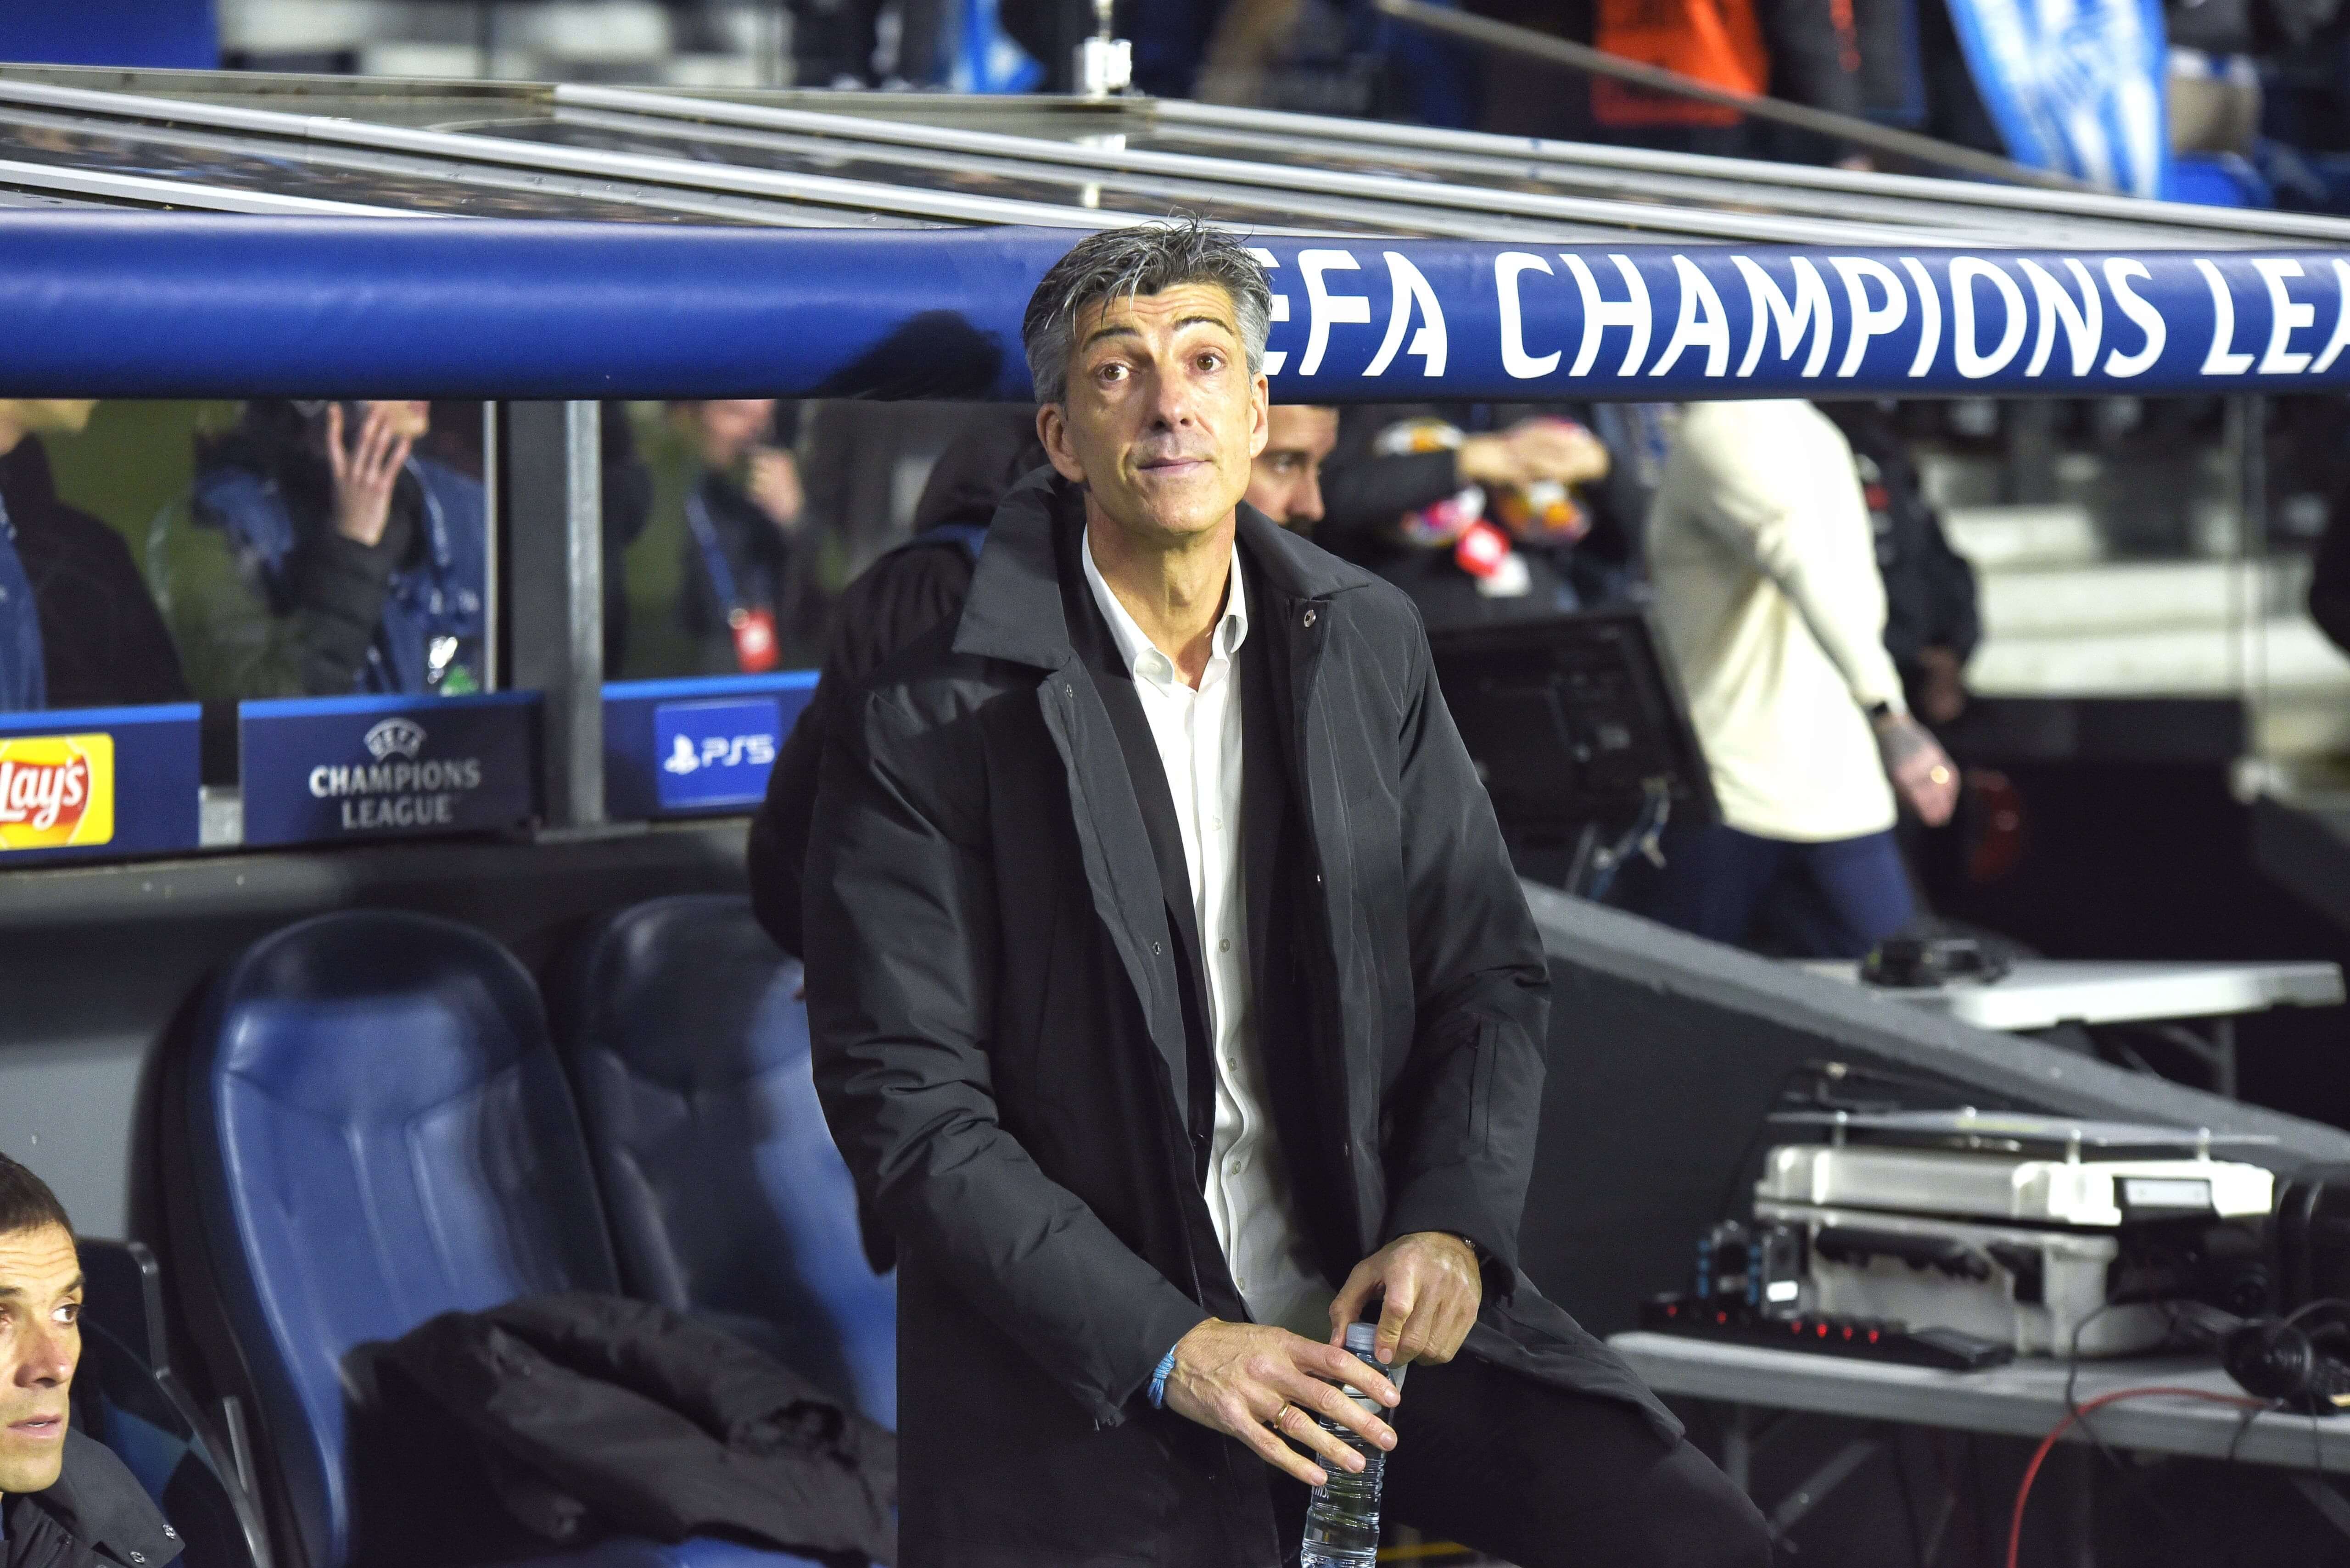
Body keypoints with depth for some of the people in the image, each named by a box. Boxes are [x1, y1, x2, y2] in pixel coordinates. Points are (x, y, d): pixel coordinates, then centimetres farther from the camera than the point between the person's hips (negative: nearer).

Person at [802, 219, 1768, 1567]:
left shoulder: (1367, 643, 6)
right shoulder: (934, 720, -8)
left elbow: (1492, 976, 9)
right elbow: (907, 1100, -10)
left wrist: (1449, 1226, -10)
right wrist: (1170, 1346, -17)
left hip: (1375, 1304, 3)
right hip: (1093, 1374, -3)